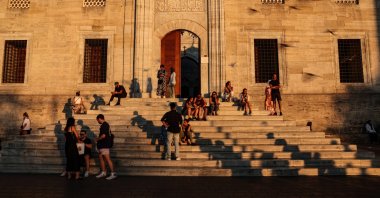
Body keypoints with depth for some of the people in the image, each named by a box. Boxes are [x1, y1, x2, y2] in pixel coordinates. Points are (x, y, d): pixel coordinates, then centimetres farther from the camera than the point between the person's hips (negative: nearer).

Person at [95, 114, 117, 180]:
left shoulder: (103, 125, -16)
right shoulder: (106, 124, 16)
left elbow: (103, 135, -24)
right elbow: (108, 134, 21)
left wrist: (97, 139, -7)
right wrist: (99, 139, 20)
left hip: (104, 145, -11)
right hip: (103, 145, 11)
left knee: (107, 159, -9)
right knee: (101, 158, 16)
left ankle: (113, 173, -6)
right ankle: (103, 172, 25)